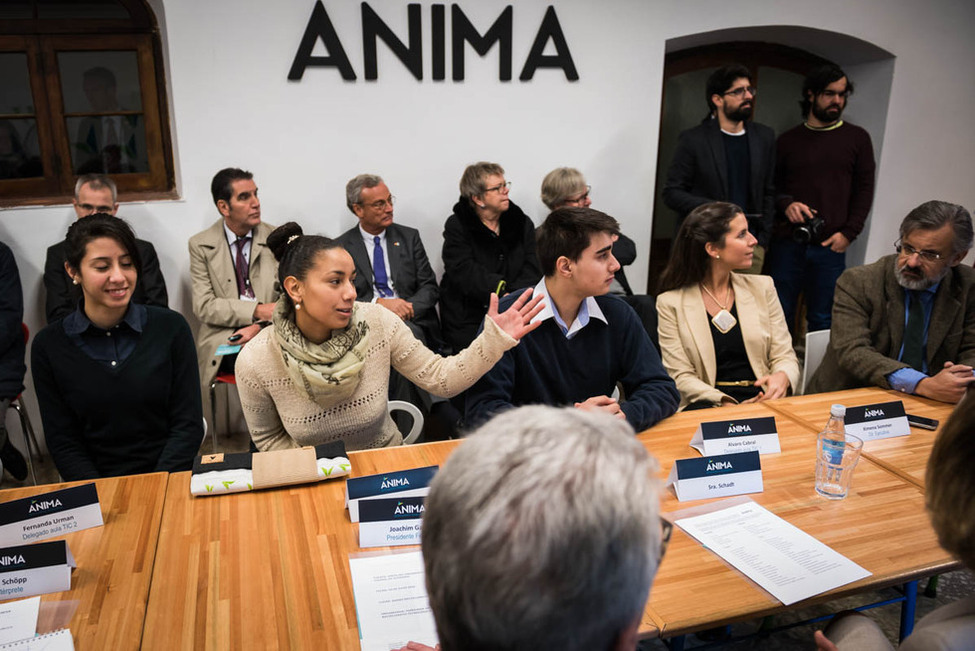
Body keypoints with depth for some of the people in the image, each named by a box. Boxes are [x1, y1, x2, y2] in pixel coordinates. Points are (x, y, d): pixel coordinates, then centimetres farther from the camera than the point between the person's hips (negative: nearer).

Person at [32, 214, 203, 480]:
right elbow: (62, 443, 3)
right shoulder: (48, 346, 2)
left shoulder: (170, 327, 0)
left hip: (169, 481, -1)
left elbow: (188, 424, 0)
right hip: (95, 491, 1)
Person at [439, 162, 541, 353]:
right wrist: (502, 289, -23)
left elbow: (532, 269, 1)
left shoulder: (522, 223, 13)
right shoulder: (457, 226, 3)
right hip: (468, 320, -3)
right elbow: (463, 272, -12)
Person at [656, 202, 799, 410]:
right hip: (709, 407, -3)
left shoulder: (762, 287, 12)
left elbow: (785, 356, 10)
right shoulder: (671, 303, 0)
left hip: (761, 401, 3)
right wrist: (727, 404, -20)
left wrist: (782, 377, -15)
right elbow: (680, 377, -4)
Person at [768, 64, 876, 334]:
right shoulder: (788, 140, 11)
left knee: (822, 321, 2)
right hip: (786, 243, 1)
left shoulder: (857, 138, 9)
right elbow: (771, 187, 14)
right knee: (780, 316, 3)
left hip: (830, 246, 0)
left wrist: (848, 233, -5)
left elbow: (864, 190, 7)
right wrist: (786, 204, -8)